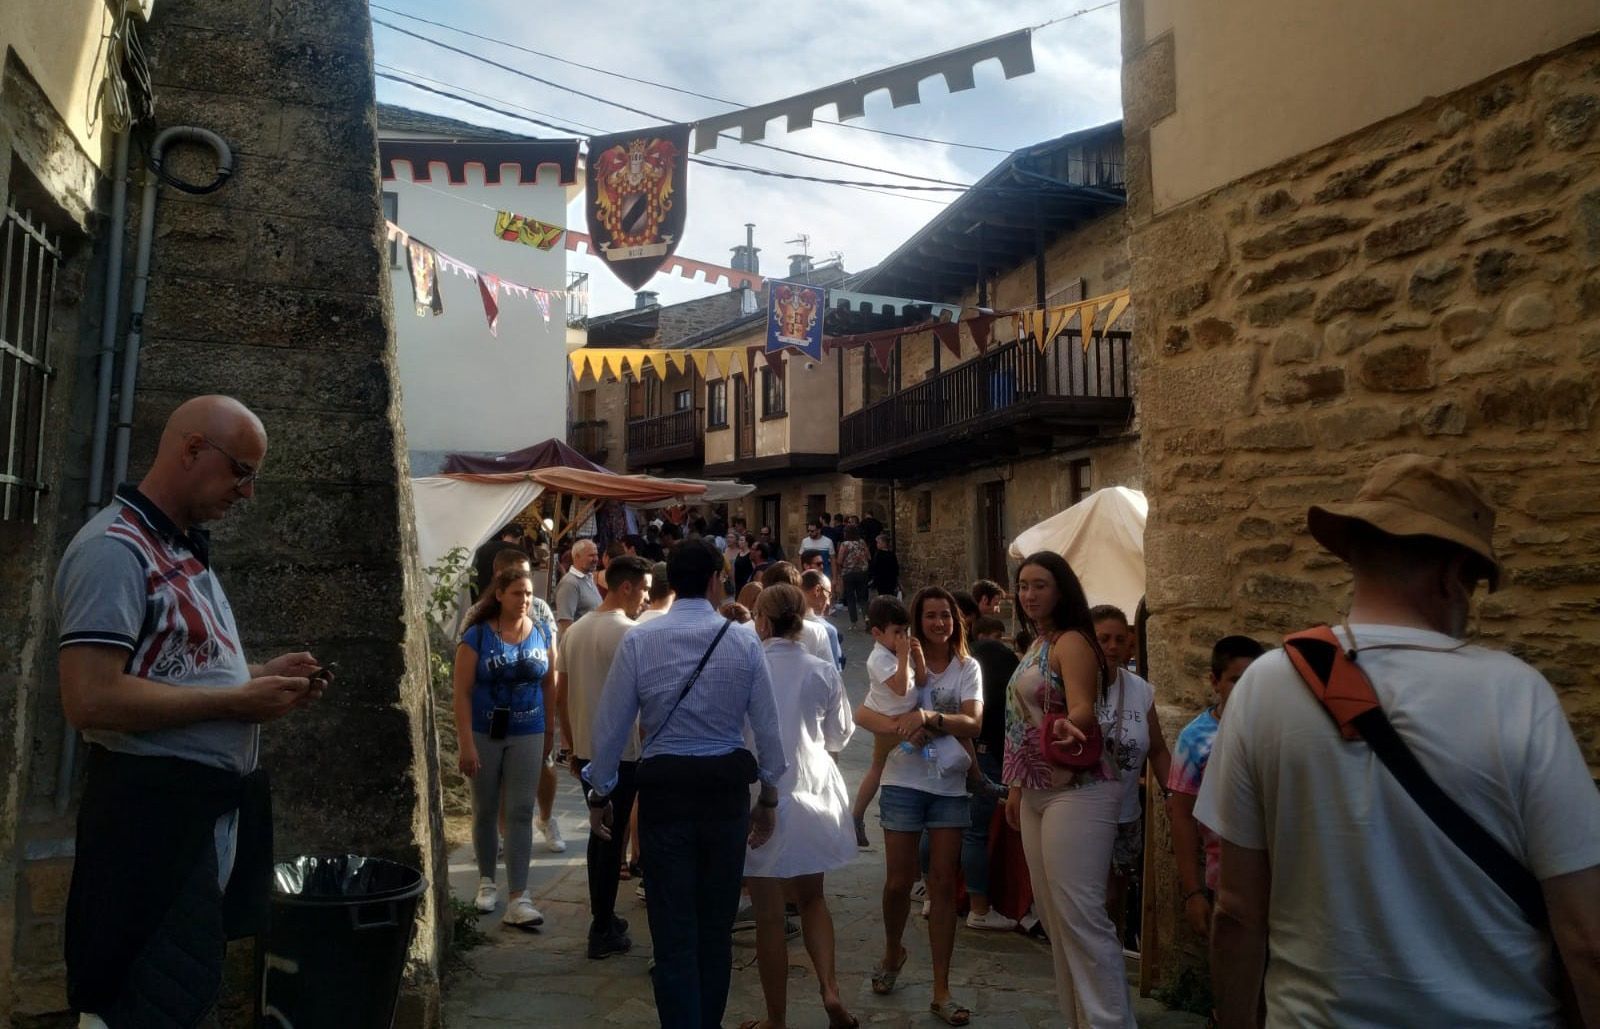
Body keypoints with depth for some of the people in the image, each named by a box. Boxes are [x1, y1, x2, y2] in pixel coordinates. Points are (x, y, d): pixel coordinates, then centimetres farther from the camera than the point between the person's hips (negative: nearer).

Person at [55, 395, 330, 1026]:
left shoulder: (185, 550, 16)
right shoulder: (114, 548, -16)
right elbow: (90, 700, -25)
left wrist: (259, 679, 8)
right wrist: (237, 701, -19)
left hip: (218, 803, 10)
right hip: (155, 808, -10)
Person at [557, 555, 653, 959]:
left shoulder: (575, 630, 8)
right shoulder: (628, 633, -16)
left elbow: (562, 698, 12)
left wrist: (574, 747, 19)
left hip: (586, 750, 8)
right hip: (621, 753, -8)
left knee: (600, 833, 19)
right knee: (614, 839, 2)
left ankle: (603, 919, 29)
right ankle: (603, 932, 11)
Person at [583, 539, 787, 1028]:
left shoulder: (638, 640, -7)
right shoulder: (744, 641, -6)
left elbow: (610, 725, -4)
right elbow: (768, 727, -3)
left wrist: (600, 794, 10)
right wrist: (769, 797, 10)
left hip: (664, 790, -1)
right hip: (727, 789, 2)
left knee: (674, 929, 7)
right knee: (716, 924, 17)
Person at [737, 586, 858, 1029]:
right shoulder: (823, 671, -5)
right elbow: (839, 736, 7)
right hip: (811, 794, 3)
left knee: (769, 914, 8)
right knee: (812, 898, 22)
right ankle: (830, 989, 8)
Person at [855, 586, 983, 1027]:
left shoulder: (968, 667, 2)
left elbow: (974, 723, -10)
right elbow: (862, 714, -9)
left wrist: (931, 717, -27)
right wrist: (900, 725, -28)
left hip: (951, 786, 1)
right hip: (904, 782, -1)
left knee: (943, 884, 6)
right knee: (899, 881, 8)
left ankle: (941, 990, 14)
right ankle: (892, 952, 38)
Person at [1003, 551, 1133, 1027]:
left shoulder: (1072, 641, -13)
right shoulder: (1036, 645, 14)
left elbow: (1084, 710, -28)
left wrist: (1070, 725, -50)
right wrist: (1018, 787, 20)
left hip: (1077, 791, -10)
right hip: (1038, 792, 10)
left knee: (1079, 914, -10)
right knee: (1054, 915, 13)